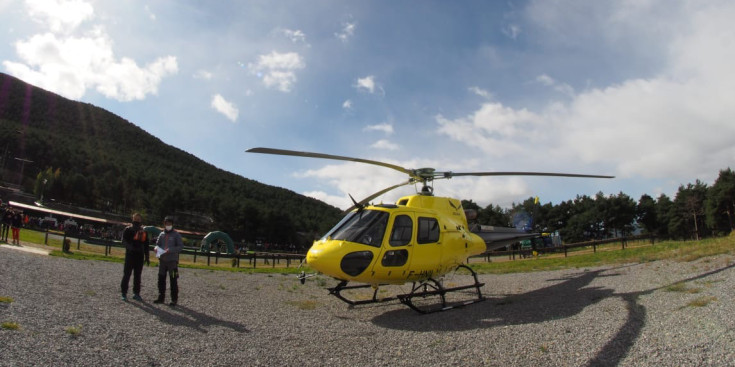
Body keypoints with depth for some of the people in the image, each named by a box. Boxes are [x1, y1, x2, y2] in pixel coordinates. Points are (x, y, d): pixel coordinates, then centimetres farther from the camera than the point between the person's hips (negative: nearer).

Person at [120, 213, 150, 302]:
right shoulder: (128, 229, 0)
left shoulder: (143, 231, 14)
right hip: (130, 254, -4)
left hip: (140, 255, 4)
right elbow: (124, 241, -9)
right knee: (127, 274, -2)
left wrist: (147, 257, 15)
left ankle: (136, 293, 15)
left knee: (138, 275, 8)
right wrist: (131, 247, -27)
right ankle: (124, 293, 5)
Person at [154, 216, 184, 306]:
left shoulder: (176, 234, -3)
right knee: (161, 279, 10)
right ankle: (161, 297, 23)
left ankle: (174, 299, 4)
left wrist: (170, 250, -20)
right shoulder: (162, 234, 10)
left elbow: (181, 246, -7)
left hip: (172, 260, -5)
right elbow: (157, 244, 16)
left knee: (173, 280, -3)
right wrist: (157, 248, -7)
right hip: (162, 260, 5)